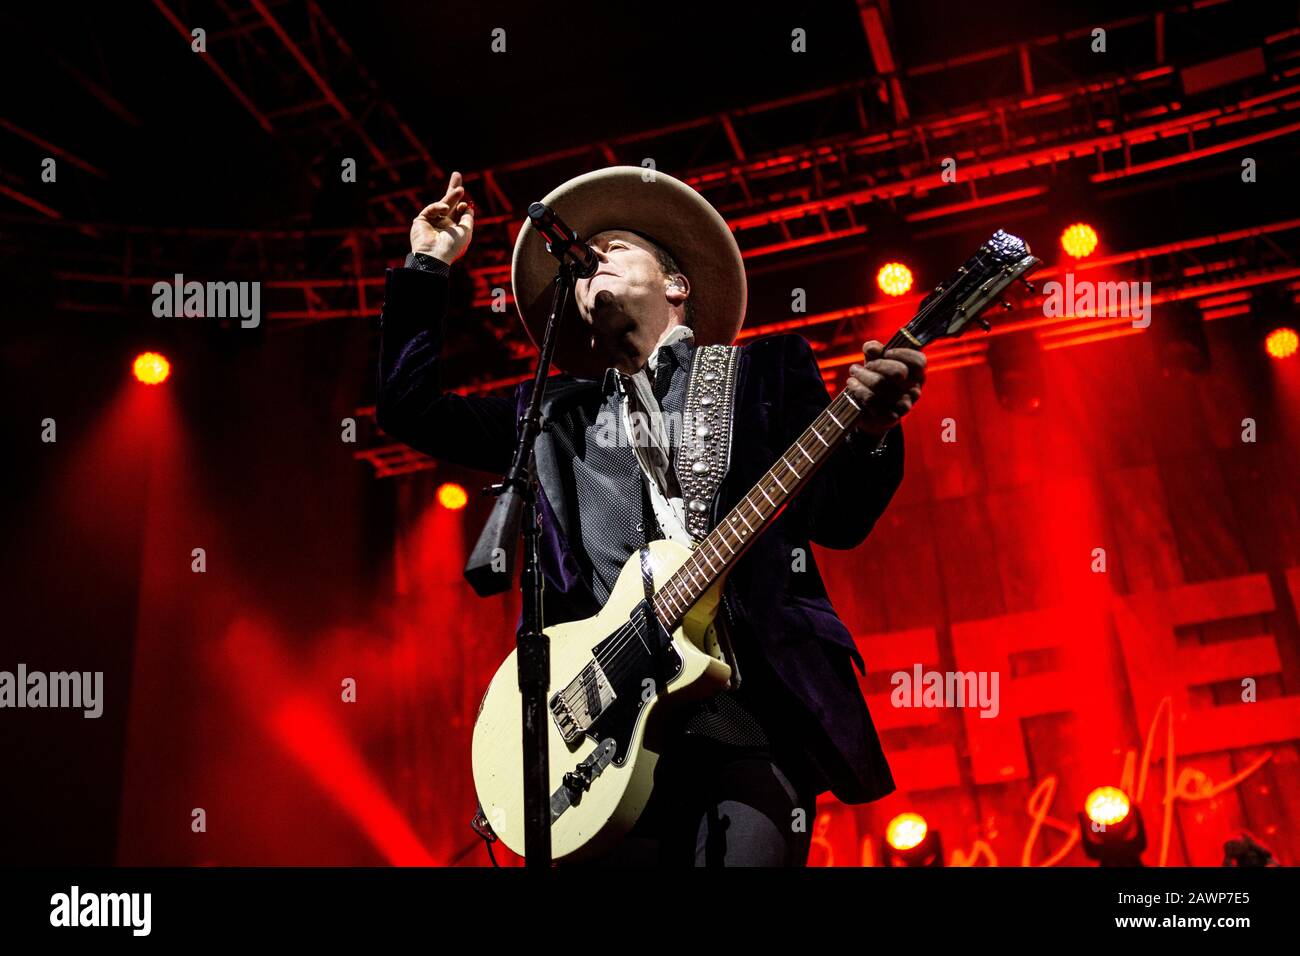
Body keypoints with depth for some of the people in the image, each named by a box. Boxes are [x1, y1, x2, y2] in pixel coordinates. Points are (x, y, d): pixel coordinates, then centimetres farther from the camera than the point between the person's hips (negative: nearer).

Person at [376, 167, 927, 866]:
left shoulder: (764, 372, 14)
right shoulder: (556, 413, 22)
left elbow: (835, 519, 5)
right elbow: (410, 406, 20)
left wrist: (871, 428, -16)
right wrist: (428, 265, 21)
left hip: (754, 709, -2)